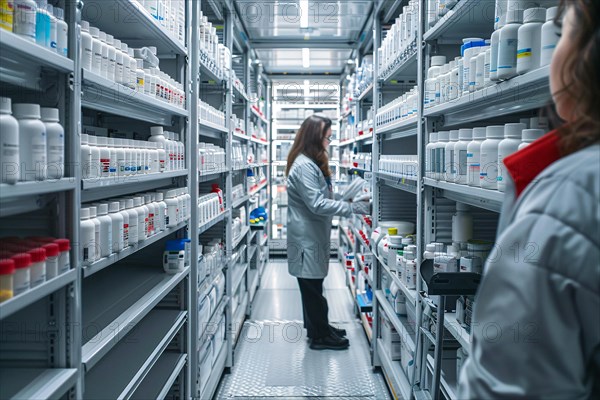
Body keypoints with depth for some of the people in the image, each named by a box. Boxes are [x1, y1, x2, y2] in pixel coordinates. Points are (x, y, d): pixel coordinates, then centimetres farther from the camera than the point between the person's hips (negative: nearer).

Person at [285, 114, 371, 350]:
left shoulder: (313, 162, 11)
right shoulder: (303, 166, -22)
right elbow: (317, 205, -27)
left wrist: (352, 197, 7)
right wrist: (354, 208, -25)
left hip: (314, 234, 10)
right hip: (307, 236, -10)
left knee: (312, 284, 19)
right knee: (313, 286, 3)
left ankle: (317, 327, 33)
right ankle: (320, 336, 16)